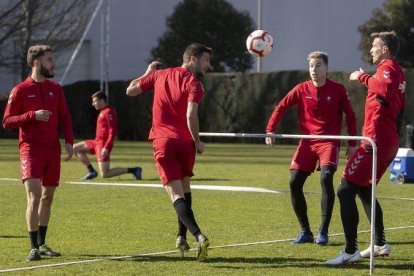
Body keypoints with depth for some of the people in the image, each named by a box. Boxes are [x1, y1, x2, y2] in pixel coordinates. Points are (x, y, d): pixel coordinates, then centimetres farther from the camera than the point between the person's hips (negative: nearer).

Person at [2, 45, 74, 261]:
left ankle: (42, 243, 24)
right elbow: (7, 121, -5)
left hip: (53, 149, 5)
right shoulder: (20, 90, -3)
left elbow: (64, 118, 17)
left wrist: (69, 141, 3)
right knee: (34, 196, -16)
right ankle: (34, 248, -12)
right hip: (31, 148, -5)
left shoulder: (56, 89, 12)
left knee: (48, 197, 11)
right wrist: (33, 115, -17)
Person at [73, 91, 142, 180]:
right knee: (75, 148, 11)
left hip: (103, 145, -10)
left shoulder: (109, 112, -15)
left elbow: (113, 131, -21)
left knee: (104, 174, -11)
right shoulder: (103, 112, 14)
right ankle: (91, 171, 9)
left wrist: (106, 148, -25)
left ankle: (133, 170, -5)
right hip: (97, 142, 10)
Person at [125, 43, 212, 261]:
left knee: (176, 194, -9)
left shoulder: (159, 75, 10)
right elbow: (191, 116, -17)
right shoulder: (194, 84, -4)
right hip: (185, 142, -1)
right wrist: (198, 142, -4)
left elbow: (130, 90, 17)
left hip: (162, 142, 1)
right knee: (185, 188, 23)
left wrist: (148, 72, 32)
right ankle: (182, 237, 24)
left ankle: (199, 236, -27)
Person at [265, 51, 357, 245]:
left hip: (329, 141, -3)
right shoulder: (301, 89, 2)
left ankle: (323, 232, -14)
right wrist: (270, 130, -9)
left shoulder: (337, 90, -2)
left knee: (326, 178, -25)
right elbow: (281, 107, 4)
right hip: (307, 141, 3)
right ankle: (305, 231, 7)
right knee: (294, 183, -8)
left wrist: (352, 144, 4)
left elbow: (350, 116, 6)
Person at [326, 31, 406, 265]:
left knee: (345, 190, -11)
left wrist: (363, 77, -23)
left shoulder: (388, 68, -12)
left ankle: (350, 251, -15)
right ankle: (381, 244, 25)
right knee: (364, 189, 23)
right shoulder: (398, 71, 17)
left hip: (376, 140, -10)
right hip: (390, 141, 10)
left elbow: (386, 88, -35)